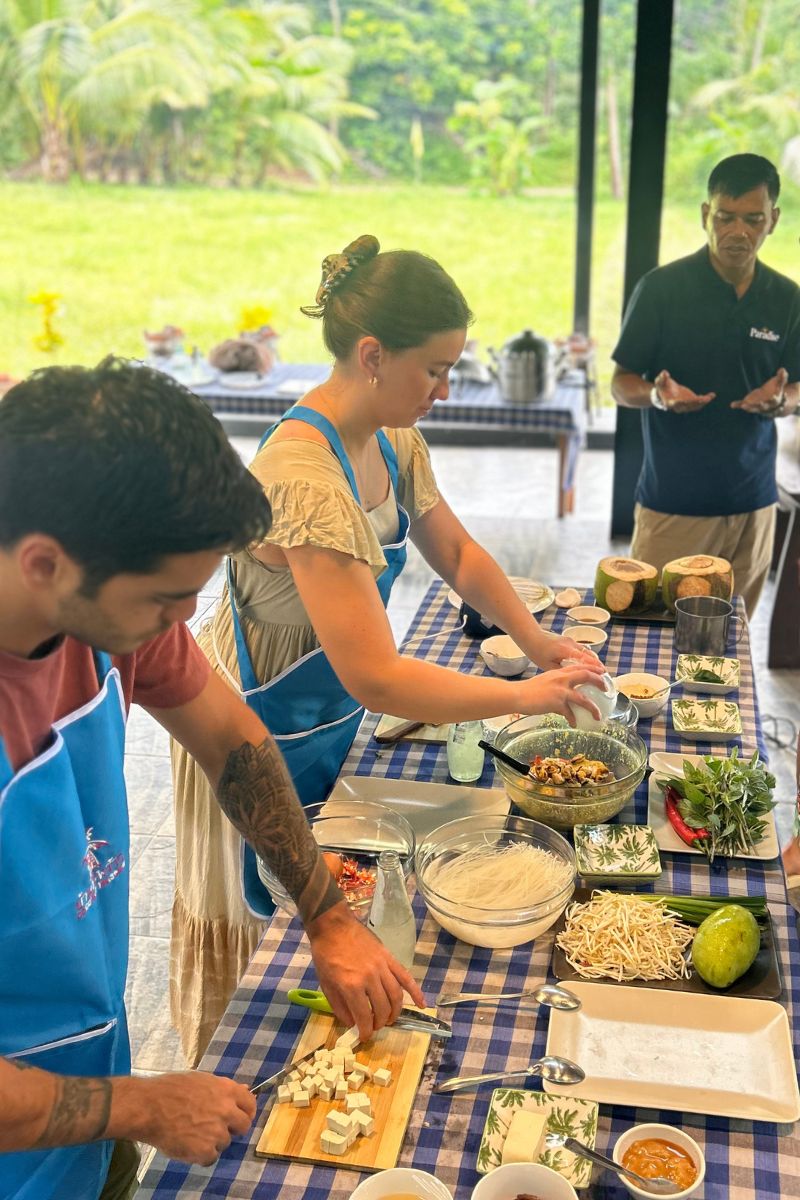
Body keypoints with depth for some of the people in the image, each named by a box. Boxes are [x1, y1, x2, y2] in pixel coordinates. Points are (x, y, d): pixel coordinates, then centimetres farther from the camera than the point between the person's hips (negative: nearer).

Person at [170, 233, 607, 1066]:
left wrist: (535, 639, -4)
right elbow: (377, 679, -37)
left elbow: (456, 553, 9)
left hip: (329, 716, 8)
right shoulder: (306, 479, -36)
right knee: (265, 927, 15)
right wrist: (526, 696, -28)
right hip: (261, 736, -7)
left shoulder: (393, 443, -7)